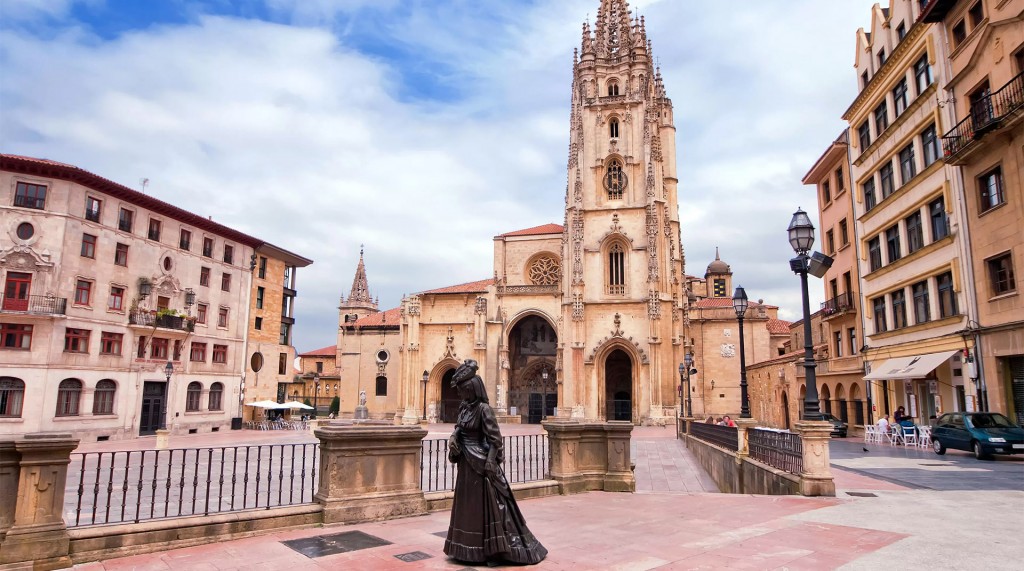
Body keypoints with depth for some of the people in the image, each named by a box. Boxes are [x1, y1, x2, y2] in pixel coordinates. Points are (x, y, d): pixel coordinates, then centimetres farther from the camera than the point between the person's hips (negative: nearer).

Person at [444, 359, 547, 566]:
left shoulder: (483, 409, -17)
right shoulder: (464, 407, 6)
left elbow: (495, 438, -18)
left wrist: (490, 461, -21)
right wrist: (453, 438, -3)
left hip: (481, 463, -8)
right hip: (466, 464, 8)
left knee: (486, 506, -2)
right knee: (467, 505, 15)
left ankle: (495, 550, 7)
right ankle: (469, 548, 27)